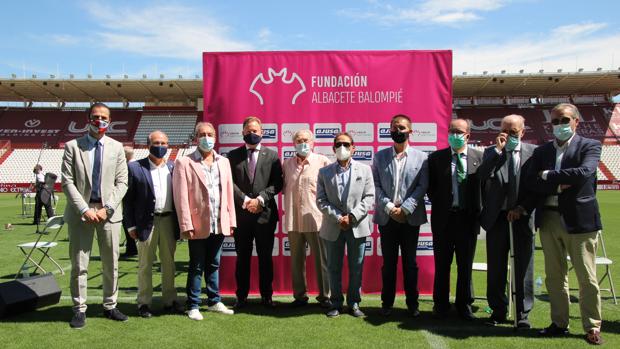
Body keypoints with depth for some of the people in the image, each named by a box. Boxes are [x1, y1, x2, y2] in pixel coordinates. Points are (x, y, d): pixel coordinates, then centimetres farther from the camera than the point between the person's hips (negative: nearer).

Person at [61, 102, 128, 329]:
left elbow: (121, 182, 3)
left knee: (111, 263, 8)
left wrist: (107, 208, -8)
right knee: (79, 264, 3)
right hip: (81, 211, -1)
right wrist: (85, 209, -12)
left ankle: (110, 306, 22)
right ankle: (79, 310, 16)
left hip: (109, 212, 2)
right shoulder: (72, 146, 2)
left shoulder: (116, 147, 7)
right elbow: (67, 182, -3)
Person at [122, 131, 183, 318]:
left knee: (169, 263, 12)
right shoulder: (135, 167, -2)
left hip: (169, 221, 3)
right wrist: (130, 225, -7)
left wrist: (180, 222, 3)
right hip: (147, 222, -3)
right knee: (145, 265, 7)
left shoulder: (173, 167, 7)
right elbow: (128, 198, -3)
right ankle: (144, 303, 18)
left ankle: (169, 300, 24)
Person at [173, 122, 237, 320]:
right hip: (198, 225, -4)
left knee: (214, 265, 16)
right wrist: (187, 225, -13)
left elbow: (229, 193, 10)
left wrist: (231, 221, 5)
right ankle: (193, 306, 19)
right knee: (197, 267, 7)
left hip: (219, 224, 4)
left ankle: (214, 302, 28)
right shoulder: (184, 162, -4)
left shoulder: (224, 162, 11)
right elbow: (181, 197, -8)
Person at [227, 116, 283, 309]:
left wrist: (260, 199, -13)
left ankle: (266, 296, 20)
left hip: (265, 213, 0)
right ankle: (241, 296, 20)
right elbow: (230, 182, -1)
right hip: (241, 214, 1)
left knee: (265, 257, 8)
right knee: (242, 257, 9)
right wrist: (245, 200, -12)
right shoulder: (233, 155, 7)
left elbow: (277, 183, -1)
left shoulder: (272, 155, 5)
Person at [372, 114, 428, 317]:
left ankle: (412, 303, 19)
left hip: (410, 218, -1)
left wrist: (405, 209, -14)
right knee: (388, 262, 8)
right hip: (387, 217, 1)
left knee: (410, 262, 8)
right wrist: (389, 207, -12)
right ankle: (387, 302, 18)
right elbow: (376, 186, 0)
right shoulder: (380, 157, 7)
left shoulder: (421, 157, 3)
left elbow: (422, 187, -4)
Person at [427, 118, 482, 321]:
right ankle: (441, 305, 20)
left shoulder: (479, 157, 2)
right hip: (444, 218, 0)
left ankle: (464, 305, 23)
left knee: (465, 265, 10)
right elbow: (431, 187, 6)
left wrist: (478, 211, 0)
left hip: (468, 218, 0)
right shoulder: (436, 158, 2)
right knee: (442, 265, 8)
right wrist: (438, 205, 0)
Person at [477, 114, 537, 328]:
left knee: (524, 267, 6)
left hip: (523, 217, -1)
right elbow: (481, 176, -13)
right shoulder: (491, 152, 3)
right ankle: (498, 310, 24)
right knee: (496, 267, 9)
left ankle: (523, 314, 19)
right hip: (497, 217, 1)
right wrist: (498, 150, -16)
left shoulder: (533, 152, 3)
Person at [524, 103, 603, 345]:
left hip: (579, 219, -4)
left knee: (587, 277, 3)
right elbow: (532, 183, 1)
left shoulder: (589, 146, -1)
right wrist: (559, 186, -13)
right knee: (554, 276, 11)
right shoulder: (542, 151, 10)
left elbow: (584, 172, -19)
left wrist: (548, 175, -11)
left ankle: (592, 327, 17)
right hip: (549, 219, 4)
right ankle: (559, 323, 24)